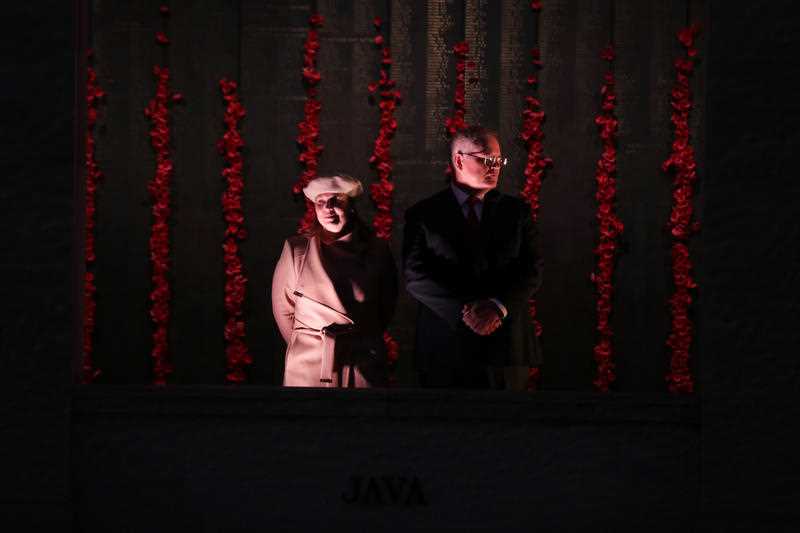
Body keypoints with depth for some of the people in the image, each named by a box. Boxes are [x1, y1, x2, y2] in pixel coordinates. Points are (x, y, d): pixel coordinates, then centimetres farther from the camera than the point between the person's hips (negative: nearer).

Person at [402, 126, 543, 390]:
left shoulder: (516, 211, 9)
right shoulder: (423, 214, 3)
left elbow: (532, 270, 1)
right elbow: (415, 276, -7)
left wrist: (499, 306, -17)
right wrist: (464, 311, -19)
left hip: (505, 346, 2)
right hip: (445, 348, -2)